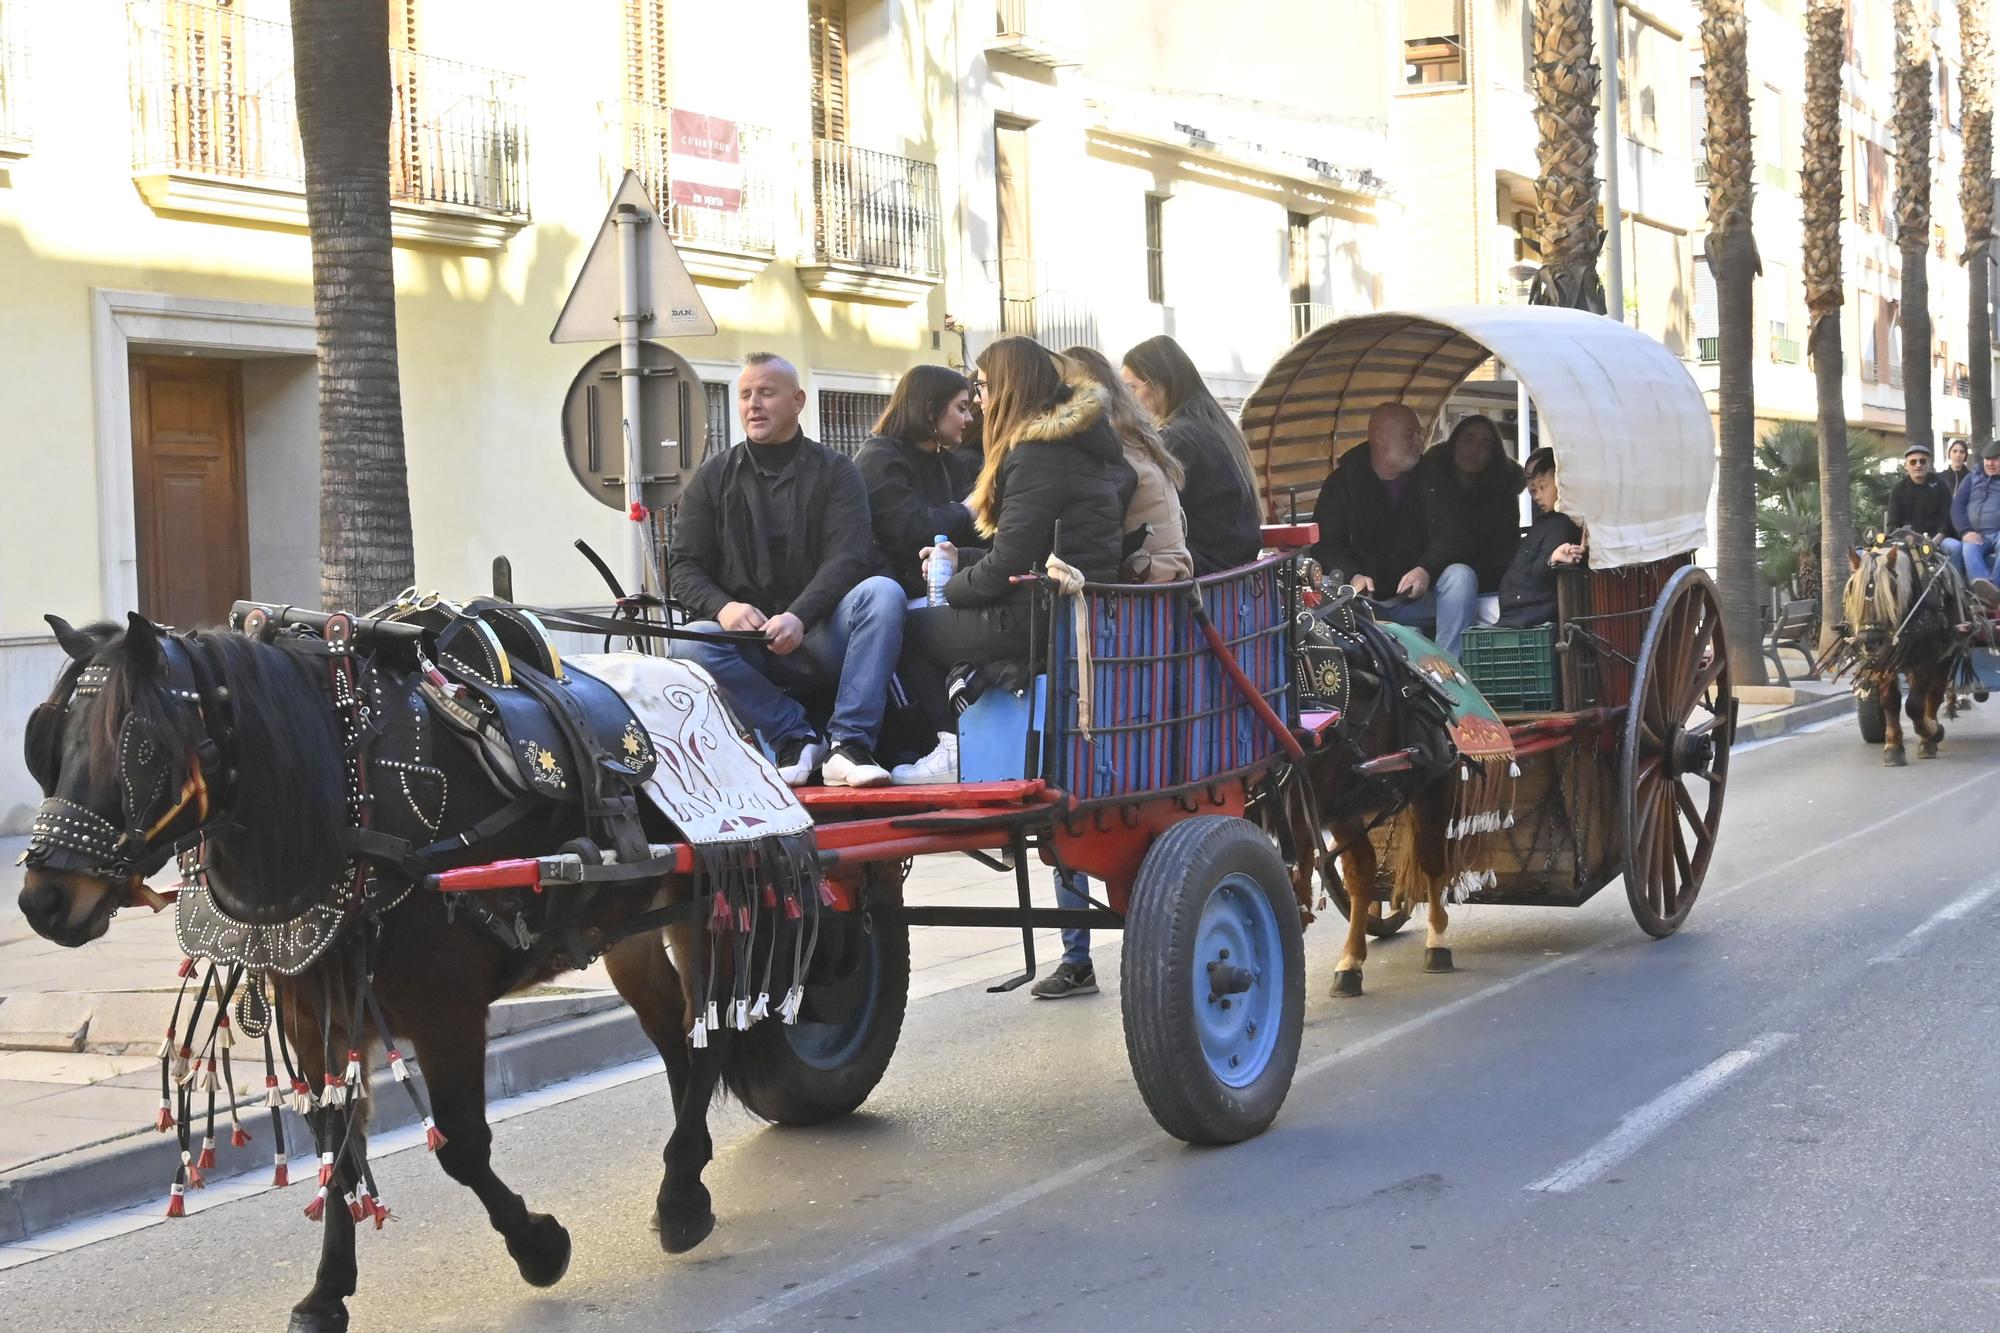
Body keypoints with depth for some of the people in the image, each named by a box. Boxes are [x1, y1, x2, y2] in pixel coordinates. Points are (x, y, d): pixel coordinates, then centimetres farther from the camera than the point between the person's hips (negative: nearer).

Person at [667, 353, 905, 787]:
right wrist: (723, 607, -19)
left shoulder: (834, 472, 8)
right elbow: (685, 569, 6)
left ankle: (850, 746, -33)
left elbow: (850, 557, -6)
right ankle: (794, 739, -21)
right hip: (749, 643, 1)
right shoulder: (712, 480, 14)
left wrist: (798, 617, -25)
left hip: (819, 636, -1)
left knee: (882, 592, -29)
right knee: (690, 644, -30)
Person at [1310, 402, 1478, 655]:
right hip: (1365, 597, -1)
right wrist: (1353, 576, -25)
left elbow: (1451, 536, -1)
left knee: (1460, 576, -26)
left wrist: (1425, 570, -23)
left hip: (1418, 600, 1)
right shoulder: (1343, 483, 7)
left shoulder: (1431, 481, 11)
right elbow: (1325, 543, -3)